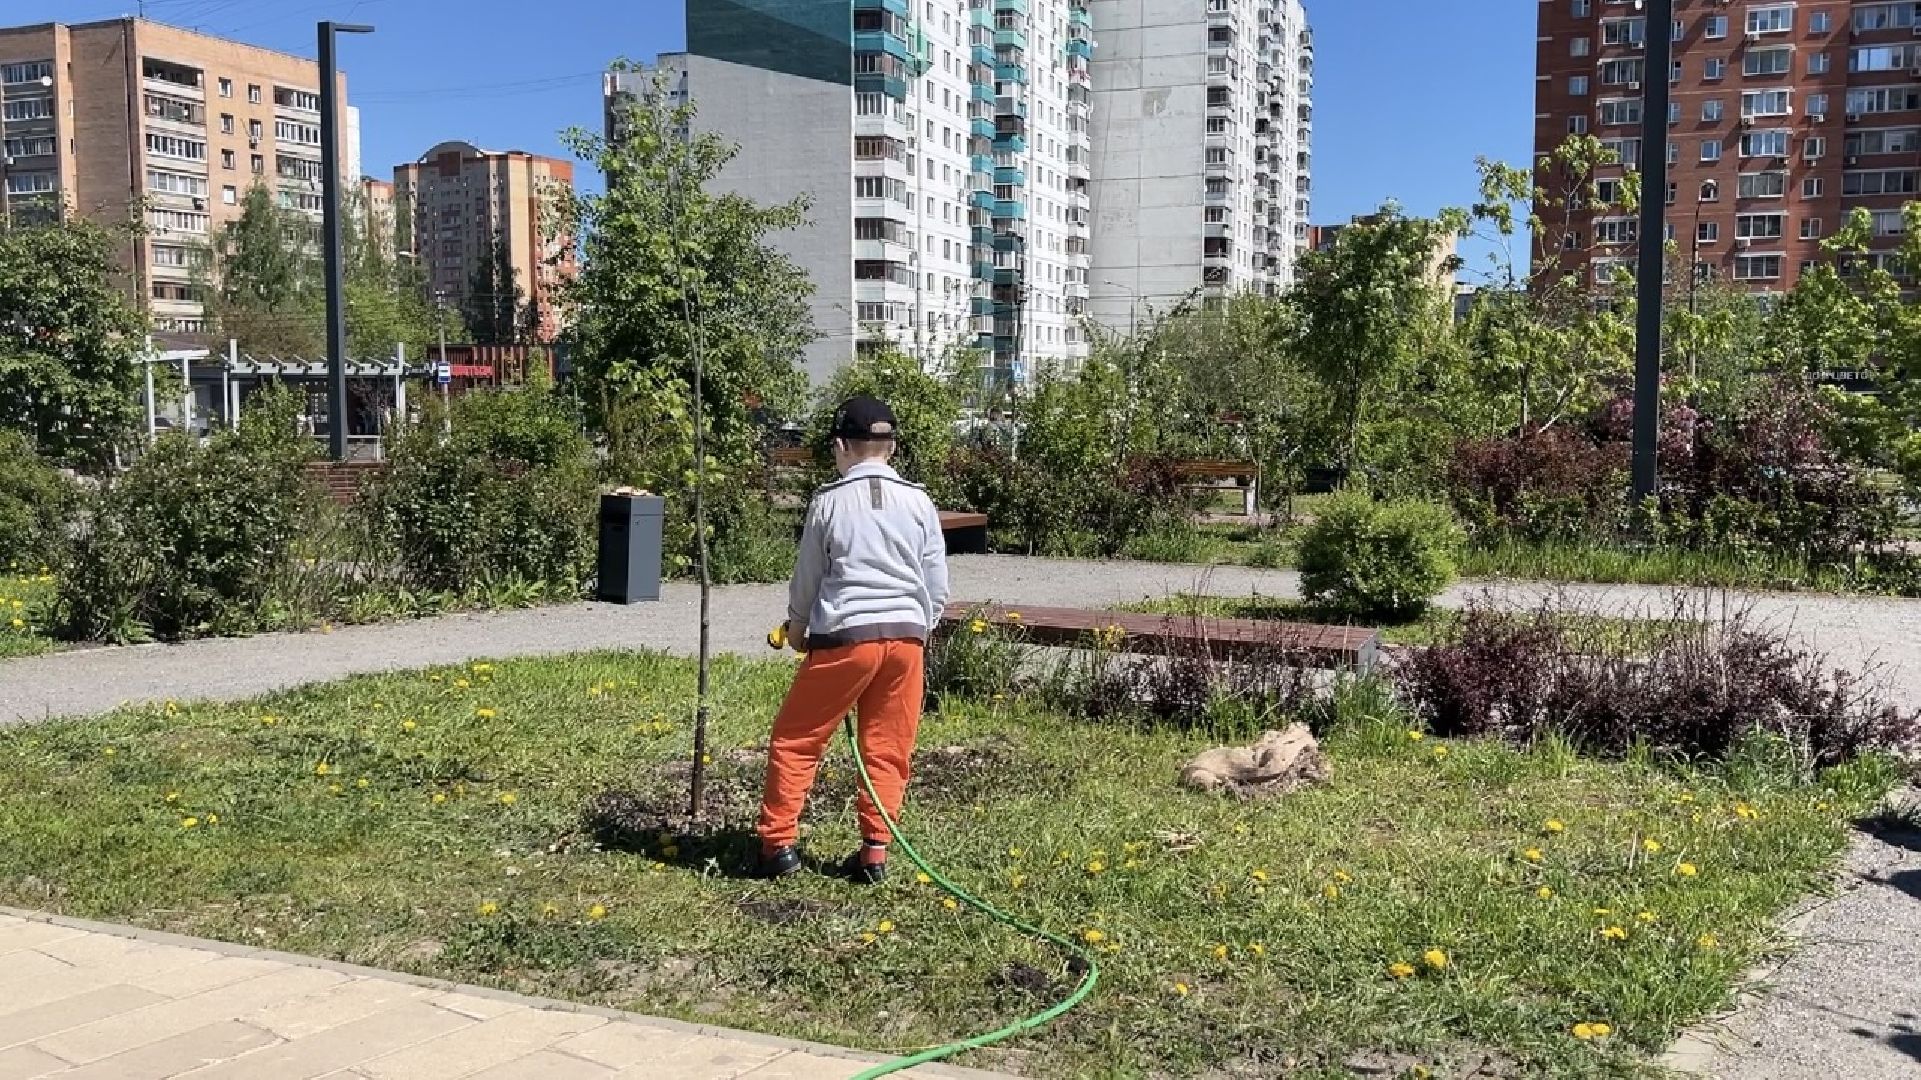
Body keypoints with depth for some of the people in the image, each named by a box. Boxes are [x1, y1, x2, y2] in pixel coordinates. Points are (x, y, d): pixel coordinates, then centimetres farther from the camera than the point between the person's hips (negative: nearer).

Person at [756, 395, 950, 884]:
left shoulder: (829, 501, -1)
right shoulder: (919, 502, 5)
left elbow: (807, 576, 8)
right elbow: (938, 585, 8)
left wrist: (797, 626, 25)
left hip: (845, 636, -3)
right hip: (907, 636, 3)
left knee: (795, 740, 9)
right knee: (888, 750, 11)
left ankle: (779, 842, 9)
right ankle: (875, 852, 11)